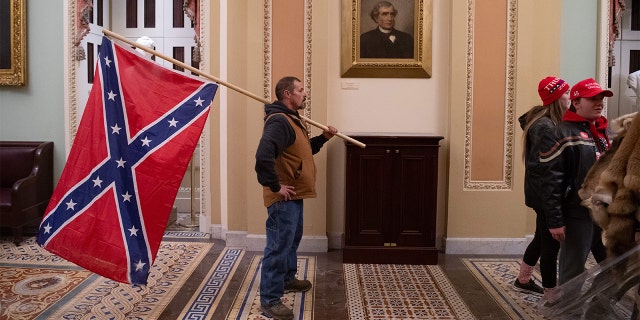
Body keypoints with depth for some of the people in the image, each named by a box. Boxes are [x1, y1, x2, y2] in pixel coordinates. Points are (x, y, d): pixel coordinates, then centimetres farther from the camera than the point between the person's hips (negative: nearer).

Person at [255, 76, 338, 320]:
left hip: (294, 196, 11)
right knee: (278, 247, -5)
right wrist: (276, 186, -26)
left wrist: (323, 138, 11)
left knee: (292, 240, 25)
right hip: (283, 198, -11)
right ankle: (269, 300, 5)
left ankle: (287, 280, 44)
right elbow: (263, 156, -35)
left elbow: (303, 150, 25)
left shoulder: (292, 119, 15)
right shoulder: (279, 121, -21)